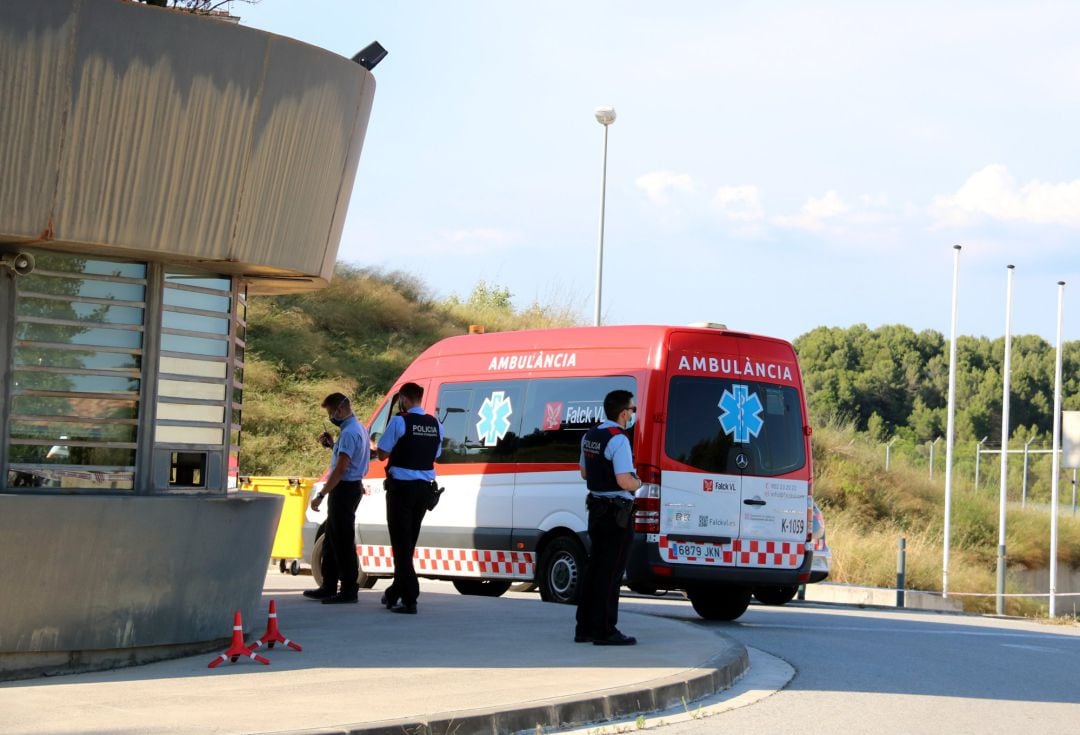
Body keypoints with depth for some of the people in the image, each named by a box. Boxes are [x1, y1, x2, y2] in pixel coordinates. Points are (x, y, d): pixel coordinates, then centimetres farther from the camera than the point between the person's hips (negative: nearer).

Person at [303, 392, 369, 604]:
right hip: (352, 486, 11)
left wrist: (321, 494, -21)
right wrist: (331, 444, 11)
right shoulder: (359, 429, 14)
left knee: (343, 542, -6)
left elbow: (341, 468, -23)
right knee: (332, 540, 16)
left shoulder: (349, 432, -19)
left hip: (344, 489, -11)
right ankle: (328, 587, 22)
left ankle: (349, 590, -2)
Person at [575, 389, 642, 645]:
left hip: (596, 507, 9)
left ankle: (585, 628, 19)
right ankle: (604, 631, -2)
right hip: (617, 513, -9)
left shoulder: (590, 436, 11)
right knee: (611, 573, -4)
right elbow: (625, 482, -25)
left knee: (595, 568, 15)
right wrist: (638, 482, -6)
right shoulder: (618, 440, -18)